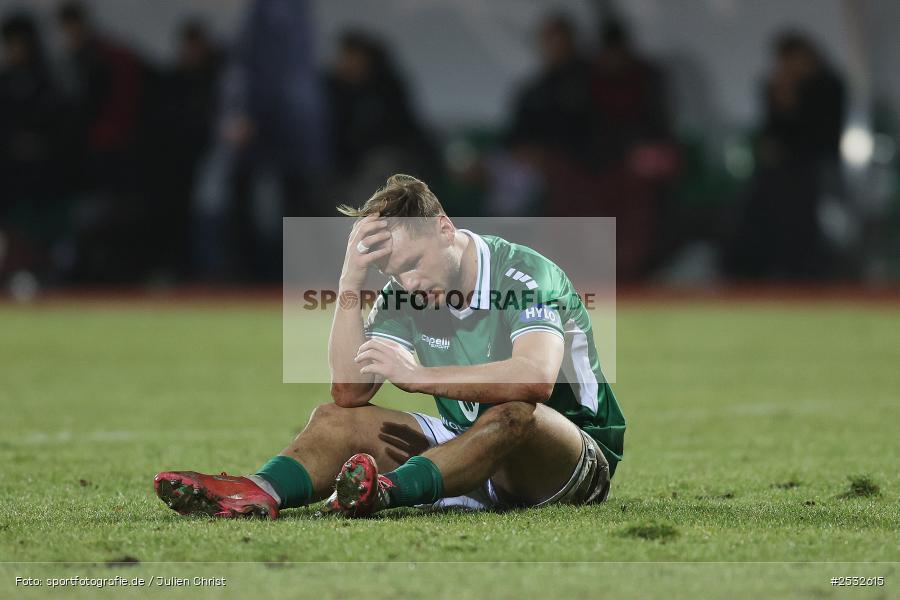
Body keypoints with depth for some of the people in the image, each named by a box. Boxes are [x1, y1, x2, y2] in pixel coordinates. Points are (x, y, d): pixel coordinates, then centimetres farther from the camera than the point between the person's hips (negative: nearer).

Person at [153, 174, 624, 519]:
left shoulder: (525, 274, -17)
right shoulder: (404, 297, 3)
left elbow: (537, 377, -35)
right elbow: (350, 392, -5)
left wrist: (417, 376, -30)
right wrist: (350, 282, -13)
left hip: (577, 460, -6)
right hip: (473, 455, 6)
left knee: (515, 413, -39)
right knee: (338, 418, -8)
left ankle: (388, 490, -60)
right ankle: (261, 492, -38)